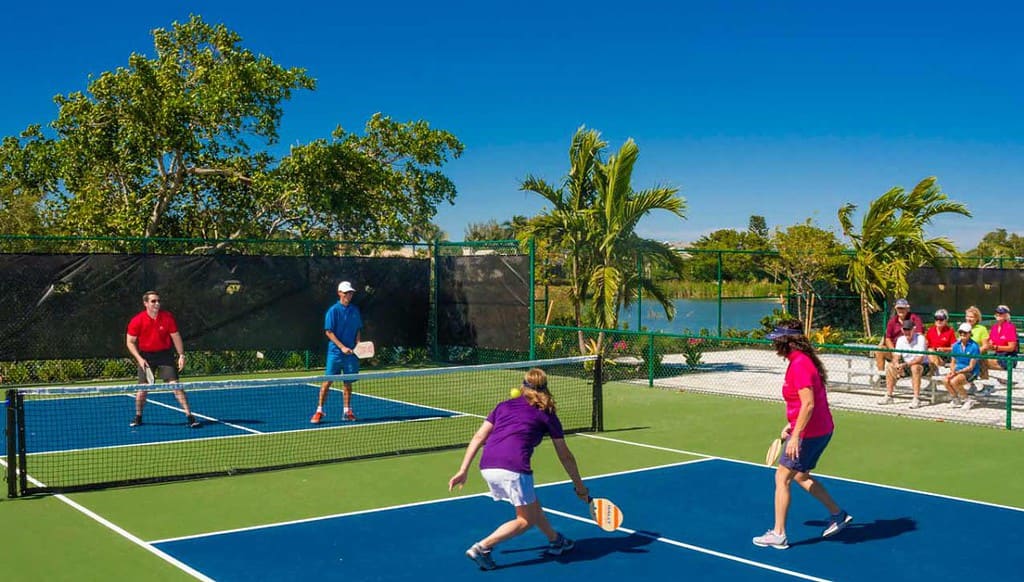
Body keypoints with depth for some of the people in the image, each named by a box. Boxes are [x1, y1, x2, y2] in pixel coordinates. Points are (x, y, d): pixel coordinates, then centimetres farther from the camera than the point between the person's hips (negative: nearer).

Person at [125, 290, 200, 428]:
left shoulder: (168, 317, -8)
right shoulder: (137, 321, -10)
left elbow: (176, 337, 1)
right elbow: (130, 342, -2)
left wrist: (181, 355, -4)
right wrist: (139, 358, -13)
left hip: (165, 354, 0)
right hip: (146, 356, 0)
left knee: (175, 384, -10)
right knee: (143, 388, 1)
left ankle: (189, 416, -9)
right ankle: (138, 417, 24)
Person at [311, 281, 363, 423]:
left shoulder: (355, 311, 10)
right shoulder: (333, 310, -5)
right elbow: (328, 332, -9)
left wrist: (358, 344, -1)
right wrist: (342, 347, -16)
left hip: (351, 353, 4)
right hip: (335, 352, -4)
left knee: (348, 382, 9)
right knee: (328, 381, -4)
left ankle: (347, 411, 18)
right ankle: (319, 411, 3)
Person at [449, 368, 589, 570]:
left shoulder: (504, 406, 23)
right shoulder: (546, 415, 15)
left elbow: (478, 438, 15)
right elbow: (565, 457, 19)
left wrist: (463, 470, 16)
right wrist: (580, 487, 29)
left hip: (487, 467, 6)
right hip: (513, 469, -5)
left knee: (533, 505, 25)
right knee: (526, 520, 11)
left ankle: (556, 541, 39)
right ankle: (482, 547, -1)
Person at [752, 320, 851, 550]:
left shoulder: (799, 365, -21)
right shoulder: (802, 361, 10)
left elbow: (808, 404, -27)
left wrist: (795, 435, -27)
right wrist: (791, 425, 22)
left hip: (808, 433, -10)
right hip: (821, 429, 10)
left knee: (782, 477, -1)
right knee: (800, 475, 23)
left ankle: (778, 535, 5)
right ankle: (837, 514, 29)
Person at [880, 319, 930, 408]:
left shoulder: (920, 338, -18)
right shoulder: (901, 340, 0)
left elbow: (920, 359, -26)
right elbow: (896, 357, -2)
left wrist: (905, 365, -35)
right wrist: (896, 364, -26)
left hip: (922, 365, -6)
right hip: (906, 366, 6)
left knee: (915, 367, -38)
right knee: (889, 366, -12)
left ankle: (917, 399, -37)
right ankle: (888, 397, -8)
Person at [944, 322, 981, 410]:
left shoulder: (974, 346, -11)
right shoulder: (956, 345, 6)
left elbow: (971, 367, -12)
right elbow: (953, 362, 13)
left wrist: (957, 372, -20)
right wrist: (952, 371, -9)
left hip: (970, 372, -5)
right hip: (958, 370, 5)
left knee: (954, 381, -31)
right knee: (945, 380, -24)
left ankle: (968, 400, -7)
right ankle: (955, 399, 0)